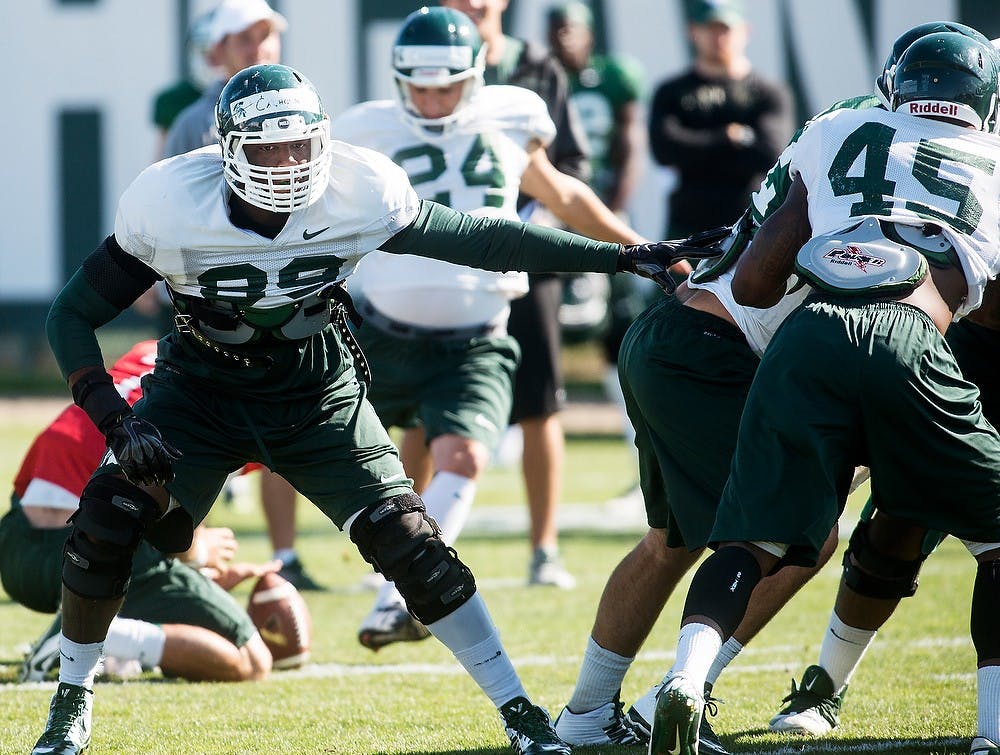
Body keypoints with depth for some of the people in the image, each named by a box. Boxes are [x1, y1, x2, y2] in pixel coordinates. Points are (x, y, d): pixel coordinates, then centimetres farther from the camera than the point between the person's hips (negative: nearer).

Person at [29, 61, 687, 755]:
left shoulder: (358, 195, -23)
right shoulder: (169, 209, -25)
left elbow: (480, 240, -10)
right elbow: (73, 316, -14)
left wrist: (622, 256, -12)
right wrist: (118, 422, -27)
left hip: (316, 392, 0)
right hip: (199, 389, 0)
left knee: (408, 541, -12)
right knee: (105, 525, -17)